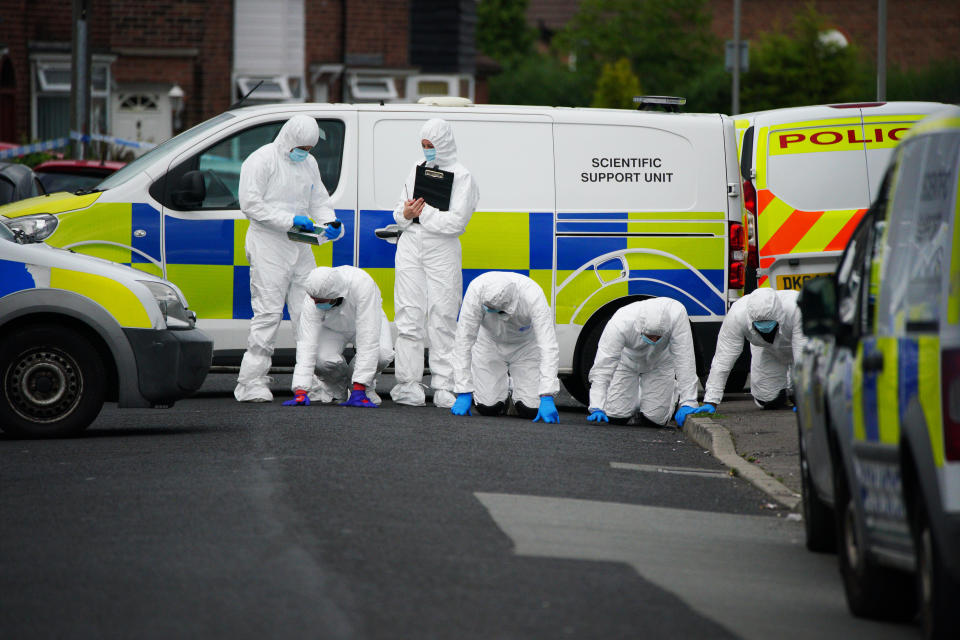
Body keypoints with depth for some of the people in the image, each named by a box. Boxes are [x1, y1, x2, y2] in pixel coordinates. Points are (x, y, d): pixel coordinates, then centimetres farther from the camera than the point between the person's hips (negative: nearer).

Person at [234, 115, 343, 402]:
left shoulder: (308, 163, 16)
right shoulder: (261, 160, -7)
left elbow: (319, 200, 22)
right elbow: (250, 203, -14)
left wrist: (330, 223, 0)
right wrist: (290, 220, -20)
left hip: (300, 247, 7)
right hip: (268, 246, -7)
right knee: (268, 313, -12)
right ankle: (251, 382, -10)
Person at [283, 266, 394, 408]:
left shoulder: (362, 285, -42)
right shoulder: (312, 299, -33)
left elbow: (368, 341, -42)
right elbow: (307, 343, -35)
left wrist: (358, 390, -44)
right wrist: (300, 392, -44)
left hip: (364, 321, -1)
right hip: (332, 329, 1)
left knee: (383, 353, -33)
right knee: (323, 358, -31)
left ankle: (362, 387, -1)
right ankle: (335, 386, 4)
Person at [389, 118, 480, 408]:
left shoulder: (461, 177, -1)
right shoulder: (417, 170, 15)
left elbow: (456, 221, -10)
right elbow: (400, 212, 19)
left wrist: (424, 212, -10)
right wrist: (406, 214, -3)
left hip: (442, 253, -4)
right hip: (411, 246, 4)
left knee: (443, 319, -4)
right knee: (409, 317, -1)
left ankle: (443, 386, -2)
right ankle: (409, 384, 1)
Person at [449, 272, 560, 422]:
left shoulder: (533, 297, -38)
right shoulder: (477, 291, -35)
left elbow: (548, 348, -38)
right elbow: (464, 341, -28)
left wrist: (547, 398, -45)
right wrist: (464, 394, -29)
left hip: (525, 344, -1)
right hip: (489, 341, 1)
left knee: (530, 410, -15)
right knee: (488, 407, -13)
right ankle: (503, 388, 22)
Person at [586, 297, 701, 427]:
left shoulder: (677, 314, -39)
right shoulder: (620, 324, -40)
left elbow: (685, 362, -34)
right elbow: (602, 367, -36)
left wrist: (688, 403, -35)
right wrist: (597, 408, -42)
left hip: (660, 364, 0)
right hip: (627, 362, 0)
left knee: (652, 420, -8)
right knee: (616, 417, -9)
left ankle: (673, 390, 25)